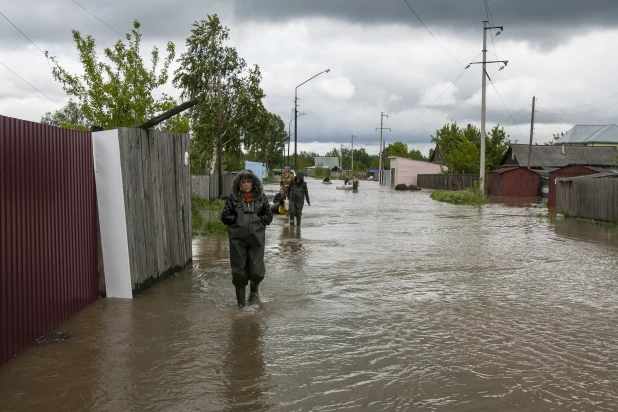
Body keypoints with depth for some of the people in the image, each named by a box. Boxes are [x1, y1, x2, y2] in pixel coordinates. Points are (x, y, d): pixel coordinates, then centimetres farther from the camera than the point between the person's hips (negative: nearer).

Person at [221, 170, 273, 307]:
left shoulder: (261, 198, 5)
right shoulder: (232, 198, 3)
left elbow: (269, 216, 5)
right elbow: (224, 217, 0)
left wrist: (256, 219, -8)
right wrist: (238, 219, -9)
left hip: (256, 238, 0)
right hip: (238, 239, 0)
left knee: (257, 271, -5)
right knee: (239, 270, 4)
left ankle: (254, 290, 31)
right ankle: (241, 303, 19)